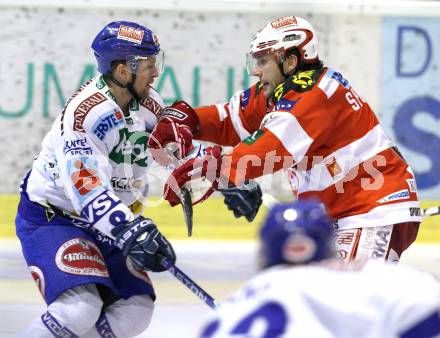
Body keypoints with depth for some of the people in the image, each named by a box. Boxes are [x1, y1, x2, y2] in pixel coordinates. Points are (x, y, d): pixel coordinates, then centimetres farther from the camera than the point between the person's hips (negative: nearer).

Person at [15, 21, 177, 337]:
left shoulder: (148, 104, -3)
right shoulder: (83, 113, -29)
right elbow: (86, 188, -37)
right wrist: (131, 231, -45)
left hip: (107, 220, 9)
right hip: (50, 218, -9)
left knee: (136, 311, 0)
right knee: (81, 307, -28)